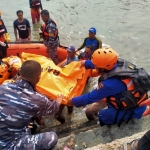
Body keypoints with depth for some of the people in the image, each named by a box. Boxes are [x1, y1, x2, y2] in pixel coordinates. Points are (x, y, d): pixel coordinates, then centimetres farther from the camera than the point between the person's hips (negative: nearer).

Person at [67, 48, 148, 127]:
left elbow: (90, 97, -21)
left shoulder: (110, 84, -36)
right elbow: (102, 62, 6)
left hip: (133, 109, -7)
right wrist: (85, 63, 19)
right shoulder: (119, 63, -17)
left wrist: (72, 101, -6)